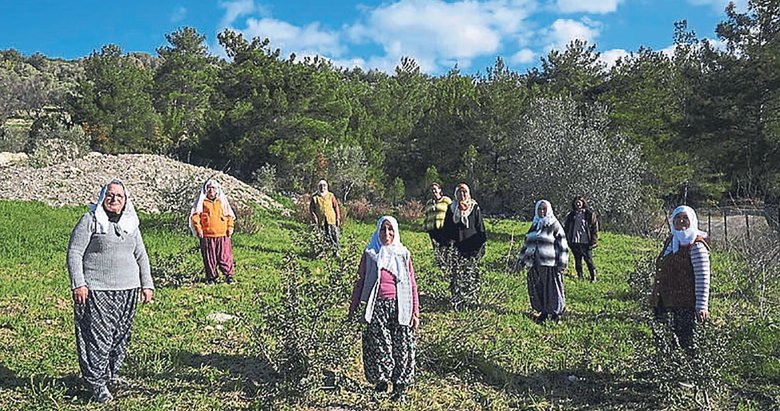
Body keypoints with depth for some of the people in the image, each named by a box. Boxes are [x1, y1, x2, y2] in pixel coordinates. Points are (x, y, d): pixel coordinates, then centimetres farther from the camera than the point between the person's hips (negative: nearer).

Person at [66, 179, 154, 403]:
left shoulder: (130, 223, 14)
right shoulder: (90, 220, -2)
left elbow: (141, 256, 18)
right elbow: (74, 253, -5)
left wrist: (147, 284, 12)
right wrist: (78, 284, -12)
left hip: (127, 290, 5)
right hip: (96, 291, -5)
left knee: (121, 336, 10)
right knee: (98, 336, -5)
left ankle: (113, 376, 26)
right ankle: (97, 383, 4)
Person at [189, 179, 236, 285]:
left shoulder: (222, 201, 10)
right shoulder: (202, 202, 3)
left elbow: (230, 215, 14)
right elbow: (195, 216, 1)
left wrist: (230, 228, 5)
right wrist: (198, 229, -6)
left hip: (223, 235, 1)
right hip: (207, 236, -1)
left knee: (224, 256, -1)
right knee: (209, 258, 5)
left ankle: (229, 275, 8)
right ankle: (212, 277, 17)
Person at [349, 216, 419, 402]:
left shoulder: (403, 254, 6)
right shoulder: (369, 253, 4)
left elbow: (412, 285, 7)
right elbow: (360, 282, 10)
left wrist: (415, 312, 3)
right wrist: (353, 308, 9)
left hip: (399, 308, 1)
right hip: (377, 307, -1)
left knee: (402, 347, 1)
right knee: (378, 347, -5)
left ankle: (399, 388, 16)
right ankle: (380, 383, 15)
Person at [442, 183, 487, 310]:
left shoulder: (475, 208, 2)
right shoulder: (451, 208, 9)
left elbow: (480, 227, 3)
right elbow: (446, 228, 13)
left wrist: (481, 245, -2)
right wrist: (448, 241, 2)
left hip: (471, 246, -2)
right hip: (456, 247, 2)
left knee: (471, 274, 0)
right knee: (456, 274, 1)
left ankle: (471, 298, 10)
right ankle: (456, 298, 9)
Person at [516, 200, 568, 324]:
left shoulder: (555, 226, -4)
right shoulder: (534, 225, 14)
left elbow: (562, 246, -6)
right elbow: (526, 244, 21)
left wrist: (562, 264, -11)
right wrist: (521, 259, 18)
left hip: (550, 265, -6)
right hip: (534, 264, 6)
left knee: (552, 290, 1)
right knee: (536, 290, 8)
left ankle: (556, 313, 17)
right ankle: (543, 312, 22)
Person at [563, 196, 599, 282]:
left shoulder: (590, 215, 0)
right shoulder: (571, 215, 10)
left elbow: (595, 230, 0)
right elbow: (566, 228, 15)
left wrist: (593, 242, -7)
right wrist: (568, 241, 7)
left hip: (586, 243, -3)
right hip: (575, 243, 4)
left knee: (589, 260, -3)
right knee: (577, 262, 10)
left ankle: (593, 278, 8)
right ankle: (580, 277, 20)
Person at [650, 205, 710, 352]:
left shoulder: (696, 246, -8)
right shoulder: (670, 242, 15)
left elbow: (702, 279, -13)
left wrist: (701, 307, -18)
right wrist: (655, 296, 24)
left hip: (686, 306, -8)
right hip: (666, 303, 8)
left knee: (686, 344, -6)